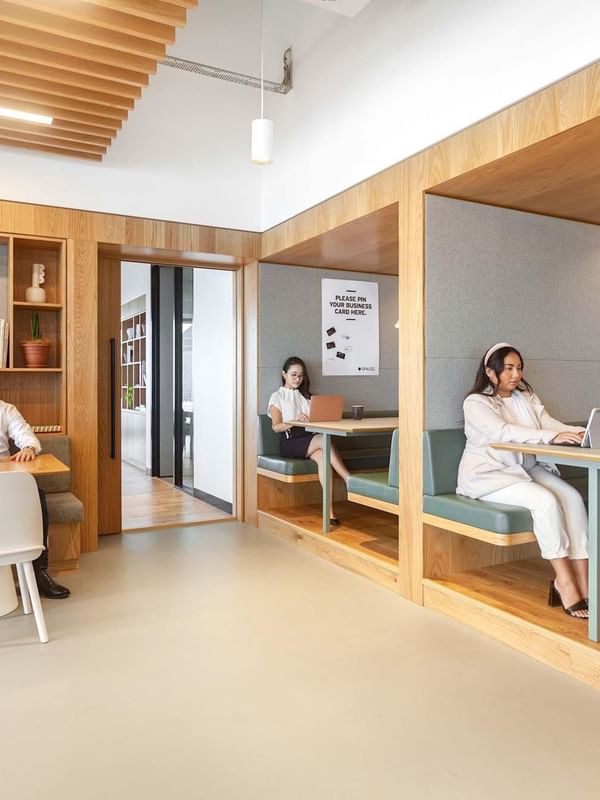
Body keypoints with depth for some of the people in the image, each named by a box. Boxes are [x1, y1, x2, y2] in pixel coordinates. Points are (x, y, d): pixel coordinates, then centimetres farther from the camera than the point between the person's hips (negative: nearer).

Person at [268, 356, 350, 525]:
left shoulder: (306, 396, 26)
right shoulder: (277, 397, 11)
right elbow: (276, 426, -2)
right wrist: (294, 421, -21)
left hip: (310, 440, 4)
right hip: (289, 443, -4)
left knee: (322, 457, -34)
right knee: (324, 440, -34)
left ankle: (330, 511, -41)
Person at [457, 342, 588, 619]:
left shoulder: (527, 397, 13)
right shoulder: (475, 402, -8)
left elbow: (551, 424, 0)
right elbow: (503, 433, -23)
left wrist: (579, 433, -21)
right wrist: (552, 437, -33)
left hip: (525, 469, 6)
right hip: (489, 475, -6)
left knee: (572, 497, -20)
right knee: (545, 501, -29)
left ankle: (581, 583, -19)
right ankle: (565, 581, -18)